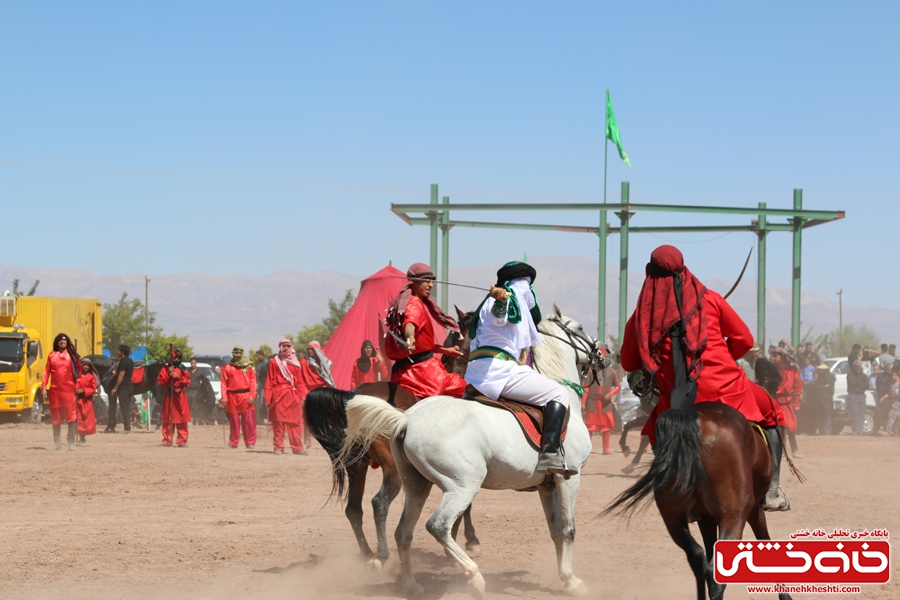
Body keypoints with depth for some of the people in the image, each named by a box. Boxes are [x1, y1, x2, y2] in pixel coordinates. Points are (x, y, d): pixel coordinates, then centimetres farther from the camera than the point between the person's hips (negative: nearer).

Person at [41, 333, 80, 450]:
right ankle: (57, 442, 13)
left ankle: (71, 442, -5)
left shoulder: (72, 355, 6)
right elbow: (47, 371, 7)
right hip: (55, 390, 2)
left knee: (71, 416, -7)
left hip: (69, 389, -2)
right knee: (56, 417, 6)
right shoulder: (51, 355, 9)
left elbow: (78, 370, 6)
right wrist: (43, 387, 0)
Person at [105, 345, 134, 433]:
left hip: (123, 387, -9)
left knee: (124, 407, -7)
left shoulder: (123, 362, -14)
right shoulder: (130, 361, 14)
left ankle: (127, 428, -9)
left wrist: (115, 388, -17)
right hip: (130, 386, 9)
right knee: (127, 408, 12)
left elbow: (121, 376, -18)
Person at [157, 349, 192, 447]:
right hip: (169, 396, 0)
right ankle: (167, 440, 3)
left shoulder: (184, 370, 9)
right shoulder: (165, 369, 9)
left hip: (180, 396, 0)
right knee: (168, 419, -2)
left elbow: (188, 383, 3)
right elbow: (160, 382, 2)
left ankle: (182, 440, -3)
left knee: (182, 420, -4)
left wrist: (179, 377, -9)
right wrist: (168, 374, -10)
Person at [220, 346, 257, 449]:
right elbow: (224, 383, 4)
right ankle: (233, 442, 14)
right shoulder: (227, 367, 7)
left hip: (246, 396, -1)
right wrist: (224, 398, -4)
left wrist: (252, 395, -6)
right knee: (234, 421, 6)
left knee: (248, 421, -3)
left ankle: (250, 442, 1)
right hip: (232, 396, 1)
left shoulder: (249, 367, 6)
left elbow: (253, 381, 4)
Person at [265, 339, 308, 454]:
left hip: (293, 395, 2)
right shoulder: (274, 362, 6)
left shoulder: (295, 362, 12)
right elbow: (269, 381, 3)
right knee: (278, 422, -2)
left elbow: (300, 381, 10)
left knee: (295, 422, -1)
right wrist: (268, 398, -5)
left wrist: (302, 395, -2)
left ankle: (297, 447, 0)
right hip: (278, 395, -2)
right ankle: (278, 447, 3)